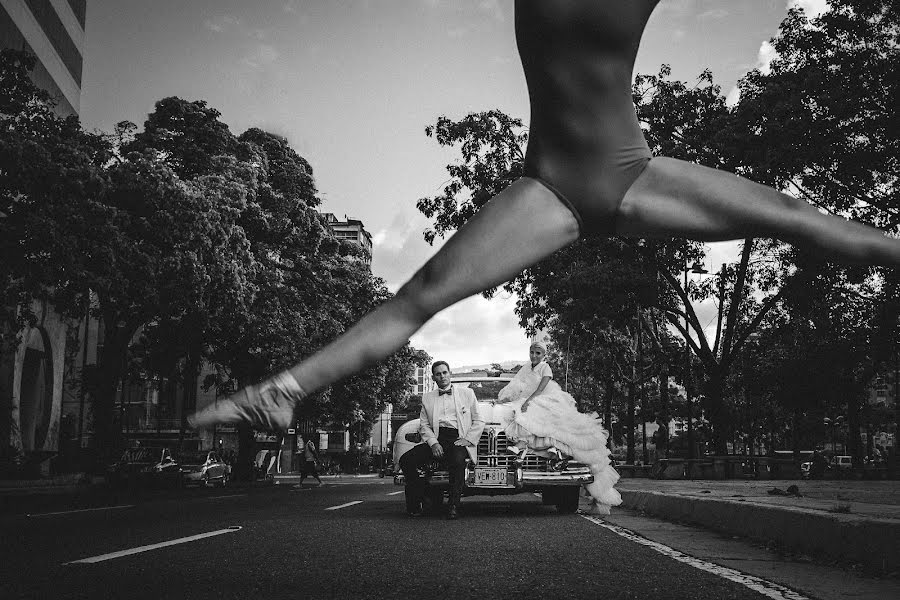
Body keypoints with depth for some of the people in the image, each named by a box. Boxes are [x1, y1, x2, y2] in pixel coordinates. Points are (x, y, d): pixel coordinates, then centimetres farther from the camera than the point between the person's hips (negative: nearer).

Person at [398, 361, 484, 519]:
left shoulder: (466, 393, 14)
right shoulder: (427, 397, 19)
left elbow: (478, 421, 10)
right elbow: (424, 425, 11)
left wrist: (467, 440, -6)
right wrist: (433, 443, -7)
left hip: (458, 439, -3)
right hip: (436, 438, 3)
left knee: (457, 461, -37)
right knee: (406, 460, -20)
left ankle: (454, 506, -25)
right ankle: (415, 504, -6)